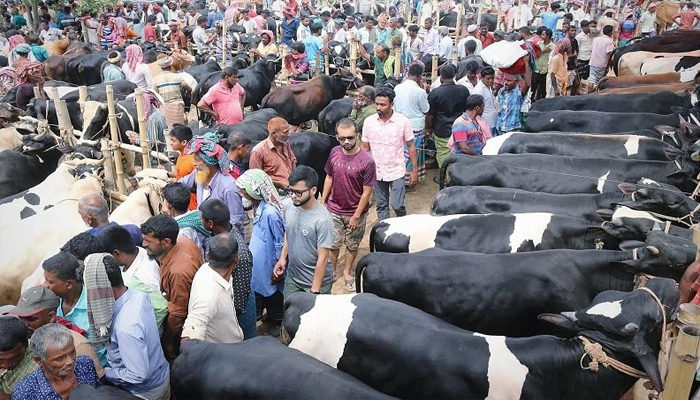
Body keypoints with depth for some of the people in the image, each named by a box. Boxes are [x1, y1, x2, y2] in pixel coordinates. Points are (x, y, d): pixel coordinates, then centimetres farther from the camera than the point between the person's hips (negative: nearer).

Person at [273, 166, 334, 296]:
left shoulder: (323, 219, -27)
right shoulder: (290, 209, -7)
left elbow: (323, 258, -23)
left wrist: (315, 290, -20)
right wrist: (283, 257, 0)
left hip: (316, 281, -6)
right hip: (292, 277, 6)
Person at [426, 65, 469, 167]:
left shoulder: (434, 93, -11)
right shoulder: (464, 90, 0)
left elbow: (430, 115, -6)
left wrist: (428, 128, 11)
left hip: (442, 132, -3)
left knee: (444, 160, 4)